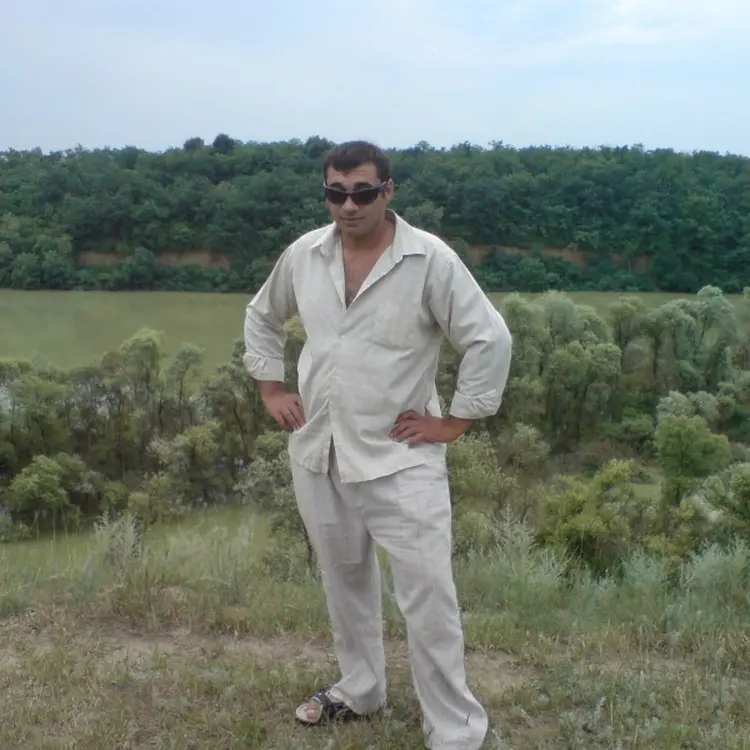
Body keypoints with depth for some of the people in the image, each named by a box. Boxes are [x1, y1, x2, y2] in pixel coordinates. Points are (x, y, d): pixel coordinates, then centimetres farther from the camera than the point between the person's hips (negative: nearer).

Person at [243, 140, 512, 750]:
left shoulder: (430, 259, -14)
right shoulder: (303, 254, 1)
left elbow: (491, 339, -14)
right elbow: (262, 318, 18)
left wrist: (455, 421, -13)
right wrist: (271, 389, 10)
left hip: (400, 459, -5)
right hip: (318, 453, 5)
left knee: (428, 600, -2)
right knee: (344, 577, 21)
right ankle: (359, 689, 42)